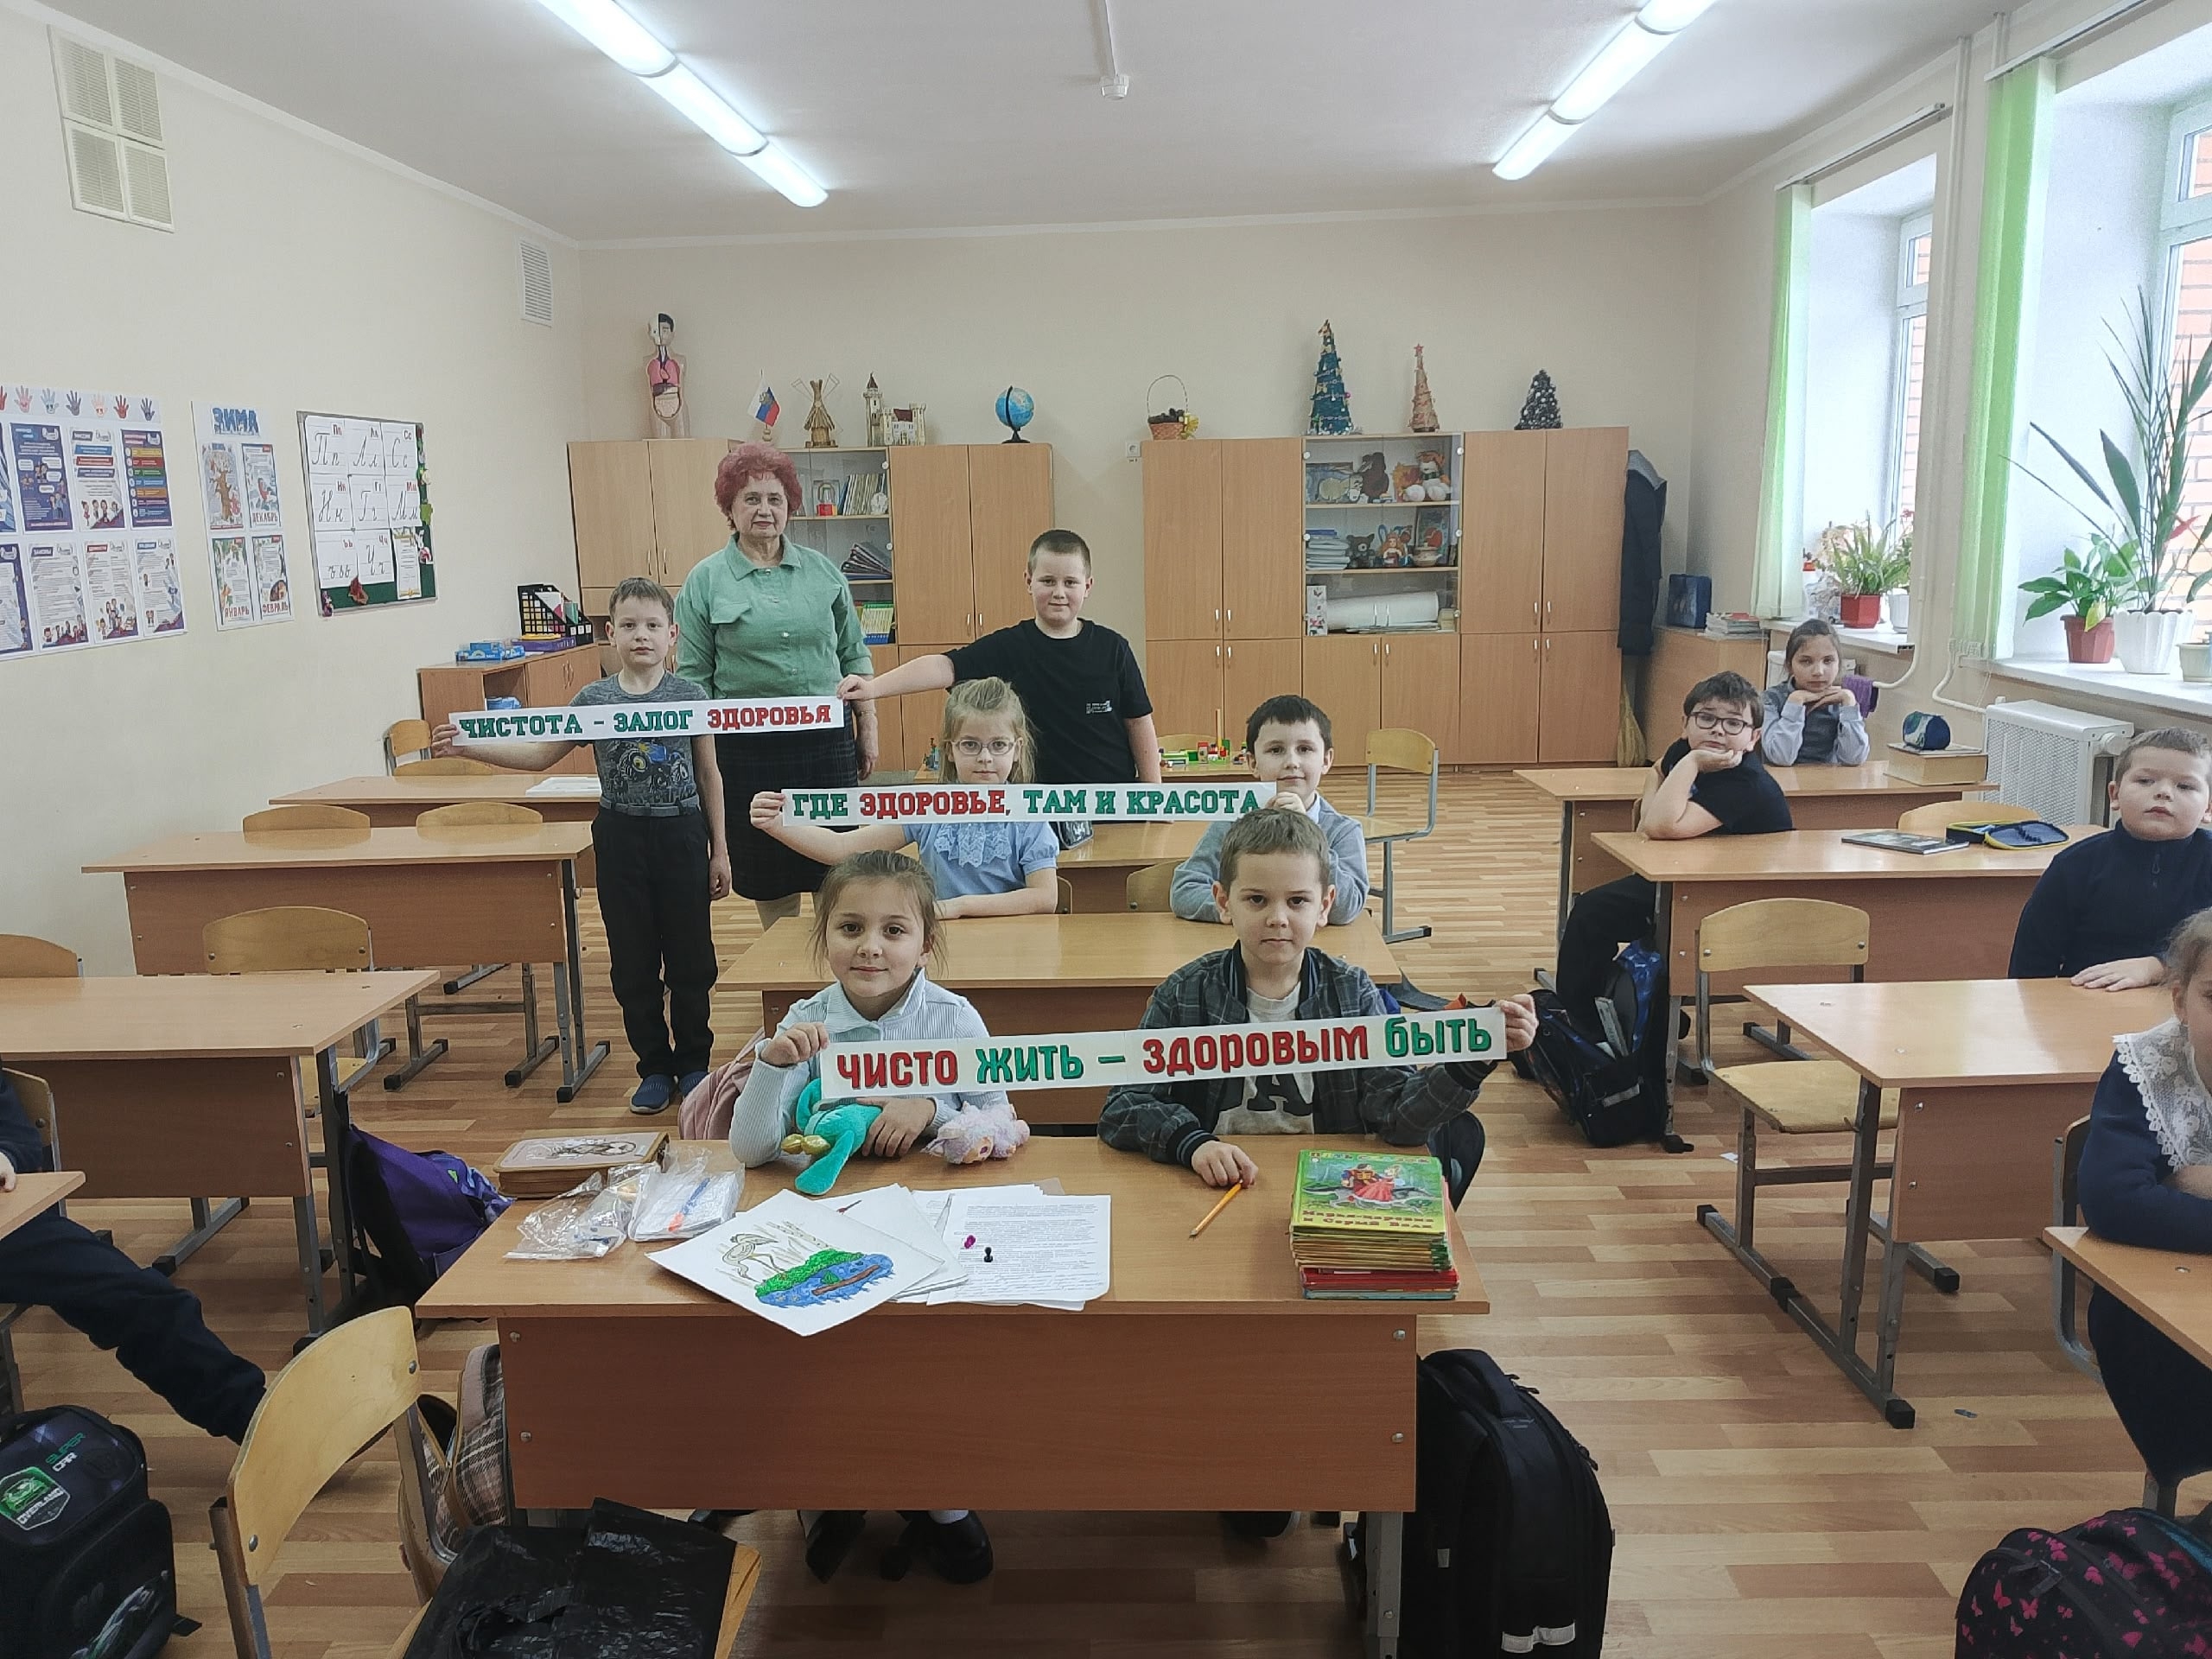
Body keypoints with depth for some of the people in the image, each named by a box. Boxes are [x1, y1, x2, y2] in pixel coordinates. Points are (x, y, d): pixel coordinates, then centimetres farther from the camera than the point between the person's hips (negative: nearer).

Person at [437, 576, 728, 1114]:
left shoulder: (690, 696, -3)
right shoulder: (594, 699, 0)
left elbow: (709, 774, 3)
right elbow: (540, 754, 4)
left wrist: (720, 851, 4)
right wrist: (464, 745, -9)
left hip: (681, 834, -1)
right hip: (621, 836, 1)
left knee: (690, 959, 6)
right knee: (633, 963, 8)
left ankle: (693, 1062, 23)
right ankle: (654, 1067, 22)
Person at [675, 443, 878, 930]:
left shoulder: (822, 571, 6)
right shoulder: (705, 581, 0)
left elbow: (854, 655, 11)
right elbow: (694, 678, 1)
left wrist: (867, 729, 7)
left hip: (826, 740, 2)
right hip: (748, 747, -2)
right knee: (770, 883, 9)